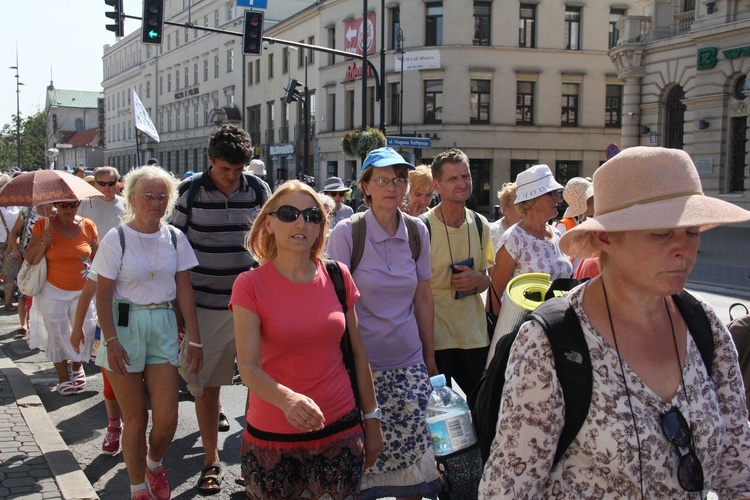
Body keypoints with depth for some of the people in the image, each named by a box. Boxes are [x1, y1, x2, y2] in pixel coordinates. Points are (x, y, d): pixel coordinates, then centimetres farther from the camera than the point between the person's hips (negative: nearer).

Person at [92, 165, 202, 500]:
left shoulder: (175, 238, 2)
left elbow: (184, 291, 5)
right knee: (136, 419, 4)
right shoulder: (117, 238, -7)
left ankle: (153, 464, 32)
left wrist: (194, 339, 3)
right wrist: (111, 341, -13)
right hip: (125, 325, -3)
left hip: (163, 327, 3)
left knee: (167, 418, -1)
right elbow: (103, 295, -6)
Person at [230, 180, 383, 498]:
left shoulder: (338, 277, 0)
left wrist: (371, 419, 9)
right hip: (272, 437, -2)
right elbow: (248, 366, -17)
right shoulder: (250, 285, -8)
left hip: (340, 432, 2)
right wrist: (288, 400, -35)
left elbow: (358, 353, 7)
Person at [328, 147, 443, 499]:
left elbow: (423, 298, 10)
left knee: (413, 452, 3)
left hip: (409, 363, 3)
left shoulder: (418, 231, 3)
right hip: (362, 361, -3)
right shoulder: (347, 232, -8)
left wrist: (429, 356, 11)